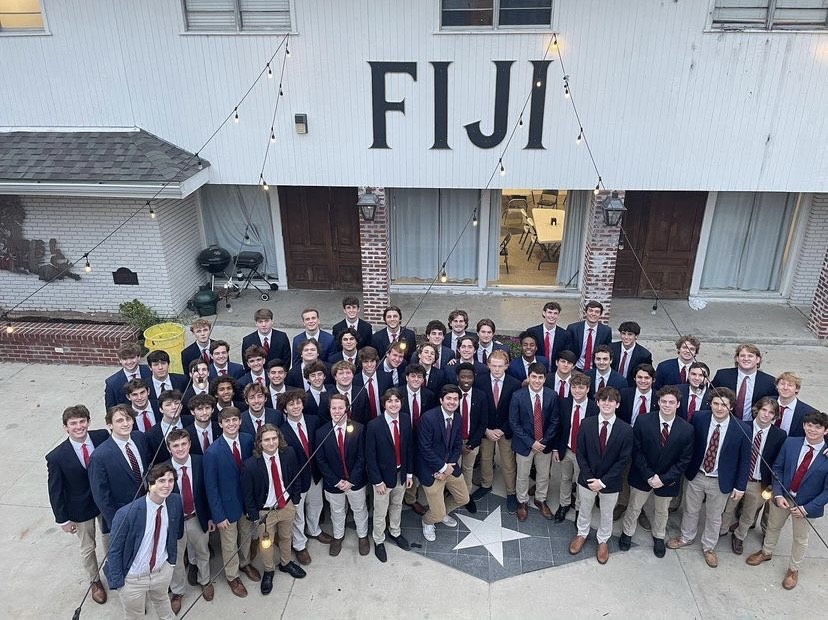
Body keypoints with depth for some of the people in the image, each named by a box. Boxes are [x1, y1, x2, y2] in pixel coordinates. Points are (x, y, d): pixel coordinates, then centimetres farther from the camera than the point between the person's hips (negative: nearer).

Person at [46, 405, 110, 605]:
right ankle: (94, 581, 46)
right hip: (80, 510, -2)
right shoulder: (56, 457, -23)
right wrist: (63, 519, -6)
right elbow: (55, 491, -12)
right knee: (87, 548, 20)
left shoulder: (103, 437, -19)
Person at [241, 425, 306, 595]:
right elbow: (247, 493, -14)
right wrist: (255, 516, -11)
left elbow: (295, 477, 1)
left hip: (287, 506, 3)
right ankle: (268, 571, 45)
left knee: (285, 537, 26)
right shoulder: (251, 465, -26)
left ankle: (286, 563, 53)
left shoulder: (288, 453, -16)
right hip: (265, 511, -3)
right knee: (266, 543, 17)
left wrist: (295, 499, 1)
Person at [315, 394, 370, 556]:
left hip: (355, 481, 0)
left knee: (359, 509, 20)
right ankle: (338, 536, 49)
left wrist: (351, 480, -15)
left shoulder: (359, 429, -16)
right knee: (337, 512, 22)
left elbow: (361, 457, -12)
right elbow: (321, 460, -10)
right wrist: (336, 481, -13)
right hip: (333, 483, 0)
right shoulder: (321, 432, -15)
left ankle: (363, 536, 46)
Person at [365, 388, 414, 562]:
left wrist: (410, 473, 3)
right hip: (383, 475, -4)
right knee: (380, 512, 12)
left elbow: (409, 448, 2)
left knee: (397, 505, 25)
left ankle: (395, 533, 49)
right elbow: (370, 456, -17)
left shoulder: (405, 421, -8)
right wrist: (377, 481, -15)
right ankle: (379, 541, 36)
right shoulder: (374, 425, -23)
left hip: (401, 473, 4)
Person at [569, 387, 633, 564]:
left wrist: (603, 481, -16)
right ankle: (582, 534, 48)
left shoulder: (625, 430, -16)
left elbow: (623, 460, -13)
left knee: (607, 514, 19)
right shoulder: (586, 424, -12)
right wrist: (589, 478, -14)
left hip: (611, 482, -1)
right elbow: (580, 453, -7)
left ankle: (603, 541, 44)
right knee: (584, 509, 21)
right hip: (587, 479, 1)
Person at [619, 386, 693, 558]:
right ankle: (627, 533, 43)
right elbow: (636, 451, -12)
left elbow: (684, 460, -11)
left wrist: (663, 479, -17)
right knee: (634, 507, 18)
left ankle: (658, 537, 50)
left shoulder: (687, 429, -16)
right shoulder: (643, 421, -18)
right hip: (642, 476, -1)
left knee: (662, 511, 24)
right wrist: (649, 476, -17)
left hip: (667, 479, 1)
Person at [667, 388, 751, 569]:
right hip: (696, 475, 2)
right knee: (690, 510, 21)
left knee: (714, 517, 18)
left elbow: (745, 459, -9)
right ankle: (686, 537, 46)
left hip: (721, 481, -1)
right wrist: (685, 467, -1)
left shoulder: (741, 429, -20)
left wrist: (740, 486, -6)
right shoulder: (699, 418, -15)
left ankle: (709, 547, 41)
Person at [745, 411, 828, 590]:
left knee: (800, 538, 20)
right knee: (773, 527, 24)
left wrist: (806, 509, -18)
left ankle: (793, 569, 43)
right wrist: (778, 495, -13)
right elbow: (777, 468, -4)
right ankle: (766, 552, 51)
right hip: (783, 497, 2)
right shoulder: (790, 443, -14)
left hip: (806, 504, -2)